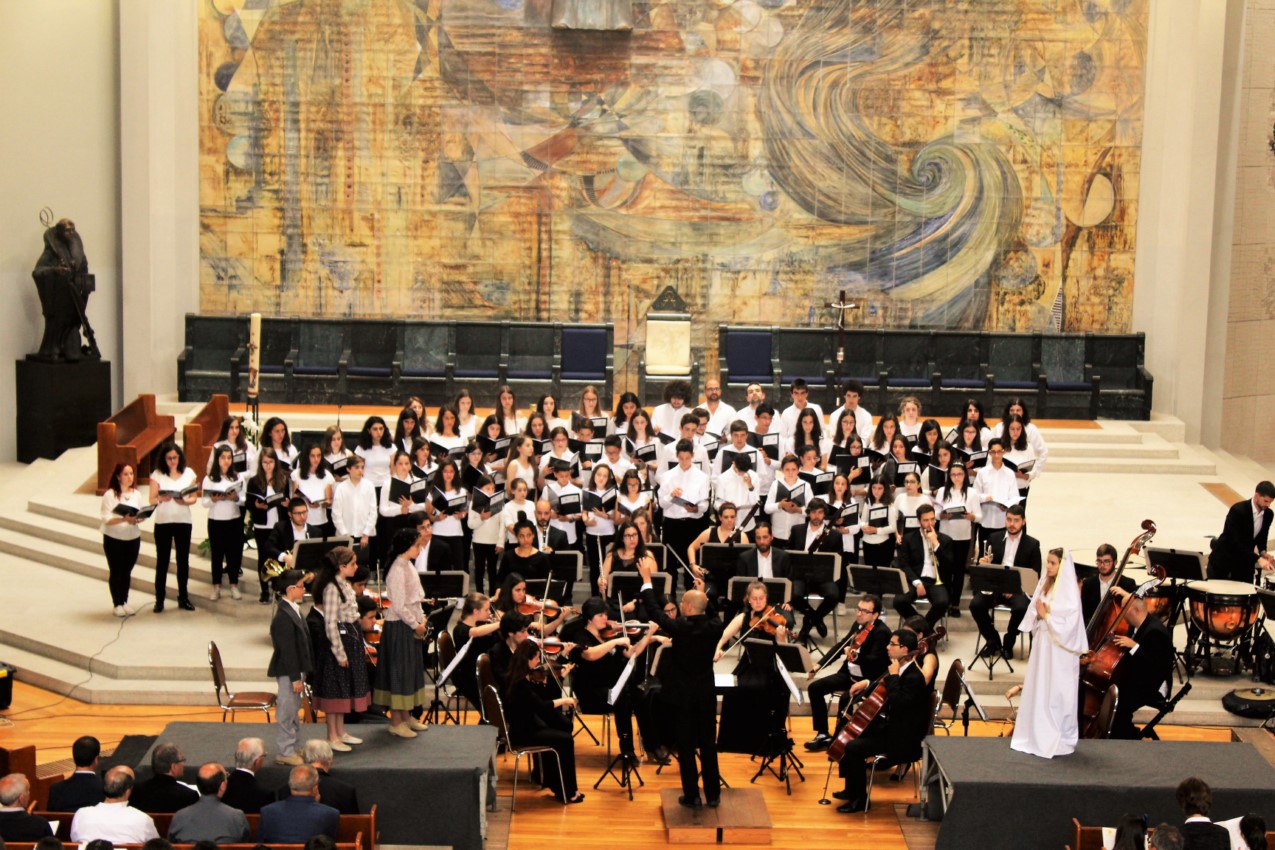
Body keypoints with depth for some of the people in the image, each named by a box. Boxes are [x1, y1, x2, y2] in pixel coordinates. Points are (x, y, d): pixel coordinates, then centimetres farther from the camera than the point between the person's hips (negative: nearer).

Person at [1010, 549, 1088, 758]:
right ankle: (1037, 735, 19)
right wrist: (1039, 614, -2)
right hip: (1042, 643, 7)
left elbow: (1069, 622, -18)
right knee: (1037, 689, 11)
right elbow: (1034, 614, 17)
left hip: (1059, 649, -7)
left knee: (1056, 693, -2)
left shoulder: (1069, 590, -13)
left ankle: (1059, 740, 5)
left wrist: (1046, 615, -13)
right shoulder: (1044, 584, 9)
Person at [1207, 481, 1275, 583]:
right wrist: (1258, 559, -33)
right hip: (1223, 558, -5)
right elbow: (1235, 541, -28)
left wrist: (1263, 552, -8)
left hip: (1244, 562, 5)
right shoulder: (1237, 510, -23)